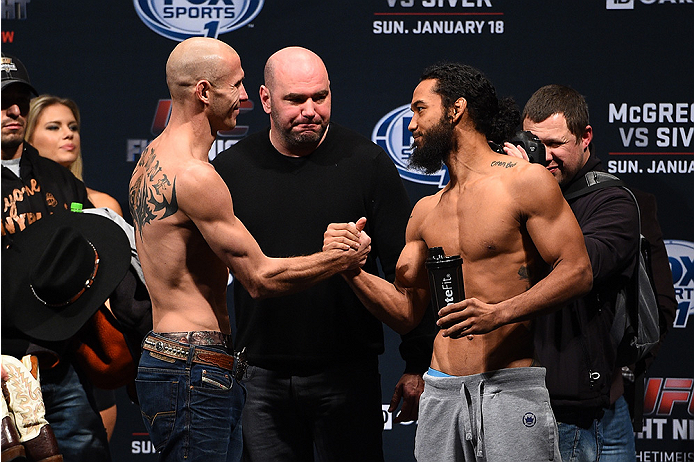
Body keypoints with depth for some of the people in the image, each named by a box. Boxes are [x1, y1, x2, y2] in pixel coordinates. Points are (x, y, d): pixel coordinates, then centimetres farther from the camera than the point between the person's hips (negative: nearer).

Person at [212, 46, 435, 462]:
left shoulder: (366, 163, -1)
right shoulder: (231, 170, 3)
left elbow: (405, 270, 0)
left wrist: (417, 366, -3)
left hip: (348, 376, -2)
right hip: (261, 377, 2)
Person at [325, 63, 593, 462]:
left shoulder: (526, 182, -2)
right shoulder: (426, 211, 17)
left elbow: (577, 272, -8)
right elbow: (406, 311, 18)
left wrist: (501, 313, -18)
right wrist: (352, 269, 3)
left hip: (512, 387, -5)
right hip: (442, 392, 5)